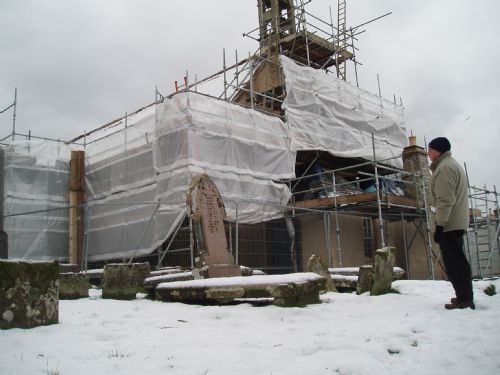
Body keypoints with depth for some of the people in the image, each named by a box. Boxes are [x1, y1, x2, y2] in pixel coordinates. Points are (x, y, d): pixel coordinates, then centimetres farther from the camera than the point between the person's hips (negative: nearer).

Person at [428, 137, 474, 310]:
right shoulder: (452, 164, 21)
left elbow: (446, 200, -22)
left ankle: (465, 299, -4)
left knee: (454, 262, -7)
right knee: (457, 261, 15)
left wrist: (439, 224, -22)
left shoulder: (444, 167, -14)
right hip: (456, 222, 11)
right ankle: (465, 296, 21)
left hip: (449, 224, -11)